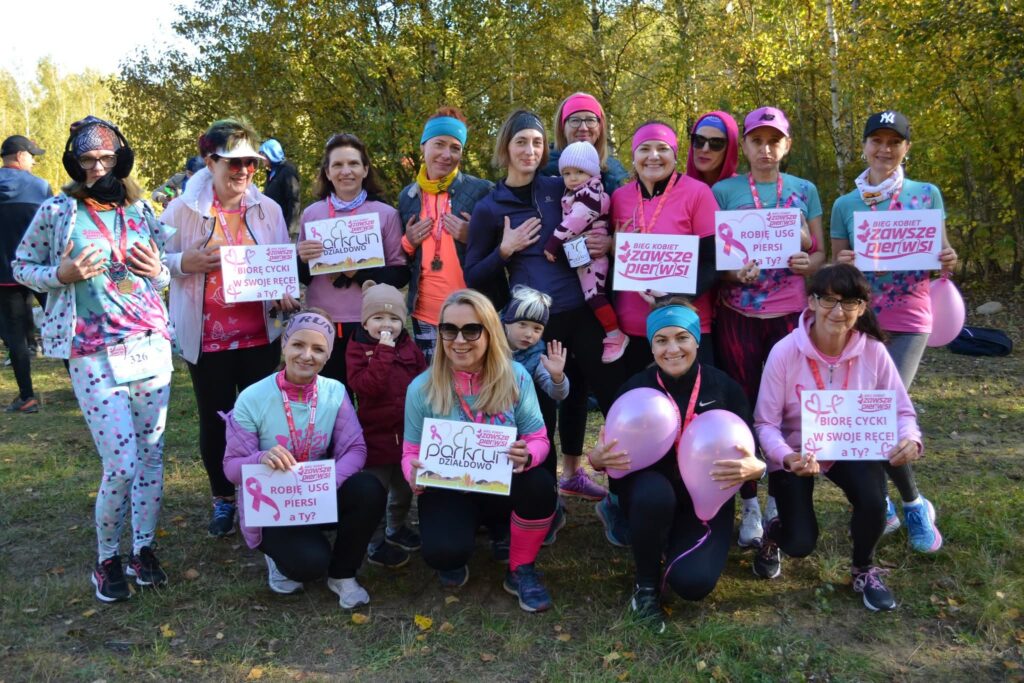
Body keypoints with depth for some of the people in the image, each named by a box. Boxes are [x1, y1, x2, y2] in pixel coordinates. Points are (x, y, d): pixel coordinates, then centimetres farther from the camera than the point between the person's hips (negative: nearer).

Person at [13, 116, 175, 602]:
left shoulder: (141, 211, 9)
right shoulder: (56, 211, 0)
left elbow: (168, 273, 20)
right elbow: (22, 267, 8)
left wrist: (158, 272, -3)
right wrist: (62, 275, -11)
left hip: (151, 344, 4)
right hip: (94, 356, -4)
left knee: (151, 453, 7)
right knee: (121, 463, -6)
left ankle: (143, 548, 25)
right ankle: (106, 559, 17)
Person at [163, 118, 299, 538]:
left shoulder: (268, 209, 1)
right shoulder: (183, 209, -5)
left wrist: (285, 294, -12)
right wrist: (185, 263, -19)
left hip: (260, 334, 1)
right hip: (207, 338, -1)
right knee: (215, 420, 11)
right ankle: (223, 500, 31)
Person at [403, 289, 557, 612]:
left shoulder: (516, 377, -10)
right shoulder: (422, 388, -10)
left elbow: (538, 439, -7)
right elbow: (412, 451, -3)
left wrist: (527, 456, -32)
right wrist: (415, 474, -27)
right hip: (448, 490, -1)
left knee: (540, 484, -32)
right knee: (443, 552, -30)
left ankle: (521, 570, -2)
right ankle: (454, 559, 14)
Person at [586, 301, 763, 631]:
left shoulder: (724, 387, -8)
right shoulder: (634, 388, -8)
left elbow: (748, 457, -6)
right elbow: (608, 451, -6)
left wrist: (754, 468, -31)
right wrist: (597, 458, -30)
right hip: (650, 495, 0)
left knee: (694, 582, -22)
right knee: (655, 492, -37)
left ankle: (674, 545, 17)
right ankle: (646, 585, -9)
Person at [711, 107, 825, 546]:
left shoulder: (804, 190, 9)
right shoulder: (724, 191, 3)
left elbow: (819, 252, 10)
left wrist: (807, 263, -13)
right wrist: (733, 272, -19)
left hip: (790, 312, 1)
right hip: (739, 313, -1)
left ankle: (780, 498, 18)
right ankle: (749, 505, 16)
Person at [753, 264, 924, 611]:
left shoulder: (873, 351, -17)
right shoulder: (785, 352, -24)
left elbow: (901, 410, -8)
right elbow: (765, 422, -19)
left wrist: (910, 439, -31)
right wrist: (786, 457, -38)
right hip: (796, 453, -2)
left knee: (873, 501, -26)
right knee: (801, 544, -13)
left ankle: (864, 572, 8)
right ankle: (774, 533, 29)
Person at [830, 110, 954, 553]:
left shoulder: (927, 195, 3)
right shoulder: (845, 205, 5)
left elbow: (940, 252, 9)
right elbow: (835, 271, 9)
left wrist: (949, 262, -14)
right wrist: (842, 265, -14)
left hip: (908, 320, -2)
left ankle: (913, 505, 9)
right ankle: (913, 504, 22)